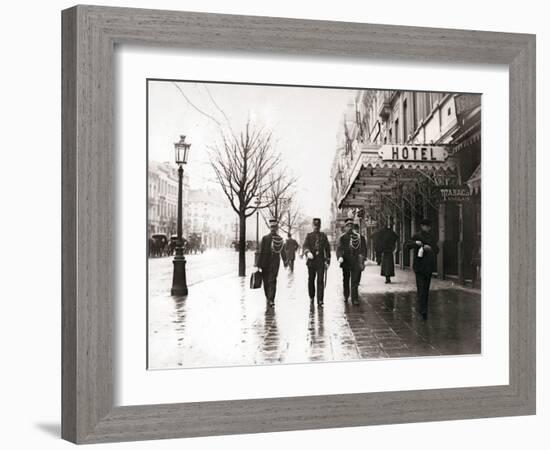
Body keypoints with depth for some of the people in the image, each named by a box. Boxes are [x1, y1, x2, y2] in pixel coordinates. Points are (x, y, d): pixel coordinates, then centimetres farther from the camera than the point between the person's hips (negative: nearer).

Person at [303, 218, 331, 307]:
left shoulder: (323, 236, 9)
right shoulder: (309, 235, 7)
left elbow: (327, 248, 10)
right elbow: (305, 246, -7)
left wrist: (328, 261, 5)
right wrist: (308, 252, -29)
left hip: (321, 261, 0)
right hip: (311, 261, 0)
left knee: (320, 281, -8)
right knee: (311, 280, 8)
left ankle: (320, 300, -9)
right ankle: (311, 297, 28)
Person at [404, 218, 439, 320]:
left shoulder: (432, 238, 12)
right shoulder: (416, 237, -1)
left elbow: (437, 250, 7)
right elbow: (406, 246, -8)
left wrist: (430, 248, -14)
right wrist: (415, 243, -24)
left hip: (429, 266, 4)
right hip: (419, 265, -4)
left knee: (426, 288, 10)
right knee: (421, 288, -13)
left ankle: (422, 308, 20)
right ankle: (423, 310, -19)